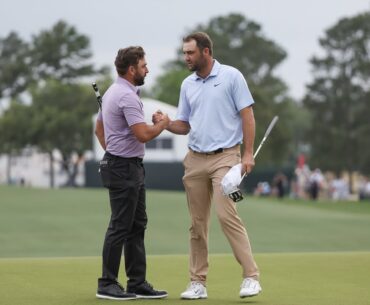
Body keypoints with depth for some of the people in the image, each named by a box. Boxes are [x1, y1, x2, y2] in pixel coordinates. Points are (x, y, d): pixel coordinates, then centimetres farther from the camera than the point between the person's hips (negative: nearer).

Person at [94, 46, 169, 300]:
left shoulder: (112, 92, 14)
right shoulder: (127, 96, -19)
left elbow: (99, 128, 23)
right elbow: (143, 134, -26)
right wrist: (162, 124, -7)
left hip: (130, 167, 10)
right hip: (124, 169, -10)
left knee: (137, 226, 11)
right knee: (120, 227, -4)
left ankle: (137, 283, 13)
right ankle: (107, 284, 2)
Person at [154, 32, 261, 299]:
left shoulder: (231, 76, -4)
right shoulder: (187, 85, 12)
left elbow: (247, 115, -5)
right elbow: (184, 126, 16)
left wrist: (248, 154, -13)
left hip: (224, 157, -6)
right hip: (195, 159, 6)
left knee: (227, 215, -17)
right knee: (197, 223, 5)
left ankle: (251, 277, -11)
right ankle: (198, 282, 11)